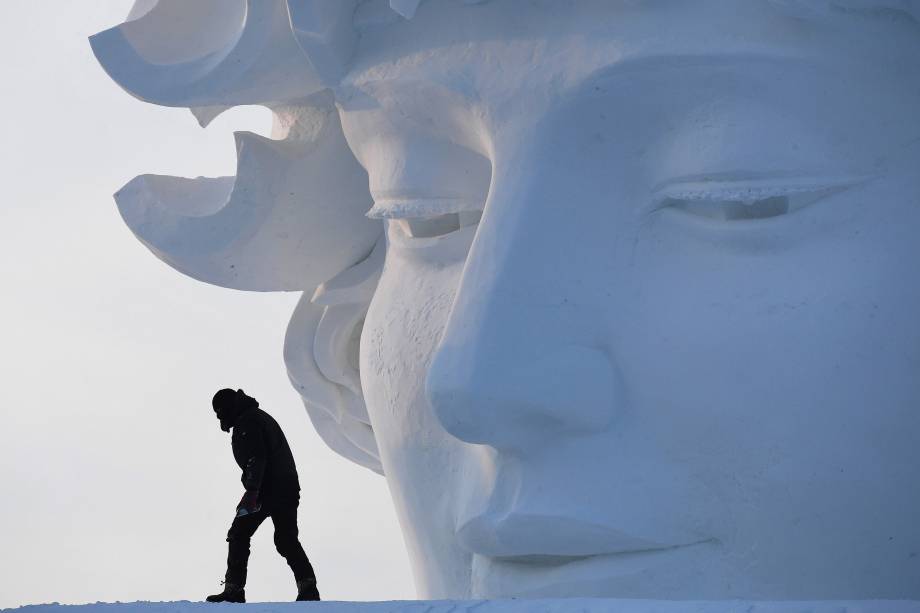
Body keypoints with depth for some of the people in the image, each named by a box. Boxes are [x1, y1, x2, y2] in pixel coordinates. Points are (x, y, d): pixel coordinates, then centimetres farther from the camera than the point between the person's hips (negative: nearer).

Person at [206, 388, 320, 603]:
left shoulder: (246, 422, -6)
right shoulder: (261, 416, 26)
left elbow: (256, 458, -19)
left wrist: (252, 491, -25)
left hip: (266, 490, -9)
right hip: (288, 488, 9)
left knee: (238, 535, -2)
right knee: (287, 539, 10)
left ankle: (234, 589, -7)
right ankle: (308, 587, -4)